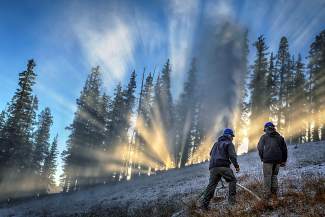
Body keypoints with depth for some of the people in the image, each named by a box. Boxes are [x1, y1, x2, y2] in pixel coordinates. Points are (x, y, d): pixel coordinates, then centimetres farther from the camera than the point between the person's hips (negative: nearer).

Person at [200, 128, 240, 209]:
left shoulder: (216, 143, 27)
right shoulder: (229, 143, 6)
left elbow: (211, 154, 29)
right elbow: (232, 155, -6)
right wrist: (236, 166, -1)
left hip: (213, 167, 6)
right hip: (223, 166, -6)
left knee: (211, 184, 3)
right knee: (232, 180, 10)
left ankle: (204, 204, -3)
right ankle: (232, 200, 2)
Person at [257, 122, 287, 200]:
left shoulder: (264, 137, 8)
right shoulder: (279, 137, 16)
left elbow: (260, 147, 1)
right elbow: (284, 149, 14)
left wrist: (262, 157, 12)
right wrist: (283, 160, 17)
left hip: (268, 159, -3)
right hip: (278, 160, 3)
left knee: (267, 176, 1)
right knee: (274, 176, 14)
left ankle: (267, 194, -3)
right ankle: (274, 193, 10)